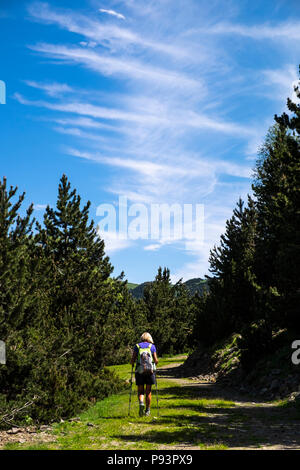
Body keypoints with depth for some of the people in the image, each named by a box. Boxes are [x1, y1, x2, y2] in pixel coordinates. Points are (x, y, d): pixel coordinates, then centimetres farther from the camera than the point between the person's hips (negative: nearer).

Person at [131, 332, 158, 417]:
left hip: (139, 371, 0)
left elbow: (132, 359, -2)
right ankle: (147, 411, 14)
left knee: (140, 391, 10)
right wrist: (155, 364, 21)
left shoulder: (137, 346, 5)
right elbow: (156, 360, -1)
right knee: (148, 391, 11)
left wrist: (132, 365, 19)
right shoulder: (152, 346, 5)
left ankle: (141, 403, -18)